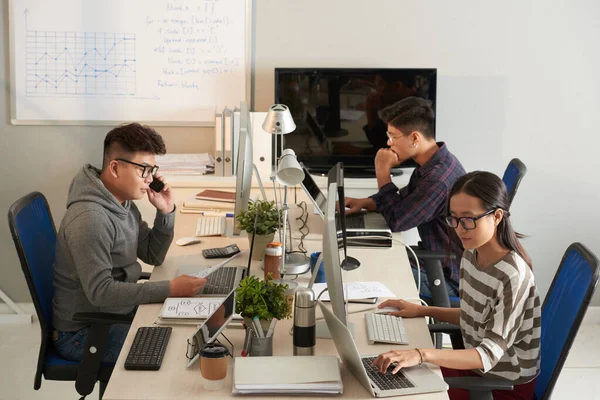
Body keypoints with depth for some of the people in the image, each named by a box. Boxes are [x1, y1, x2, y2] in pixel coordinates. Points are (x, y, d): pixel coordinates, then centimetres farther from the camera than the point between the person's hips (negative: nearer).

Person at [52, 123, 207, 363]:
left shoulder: (123, 203, 3)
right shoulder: (90, 219, -27)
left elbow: (154, 256, 10)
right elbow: (99, 291, -30)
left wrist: (165, 212, -6)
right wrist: (169, 289, -32)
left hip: (118, 312, 9)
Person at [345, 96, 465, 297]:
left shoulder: (439, 177, -30)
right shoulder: (430, 163, 3)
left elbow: (397, 220, -21)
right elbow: (403, 199, 18)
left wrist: (383, 172, -12)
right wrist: (364, 203, 1)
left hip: (450, 279, -9)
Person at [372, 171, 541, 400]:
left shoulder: (513, 276, -27)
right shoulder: (471, 255, -3)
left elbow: (490, 354, -31)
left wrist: (422, 355, -42)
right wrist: (423, 311, 4)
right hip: (475, 368, 7)